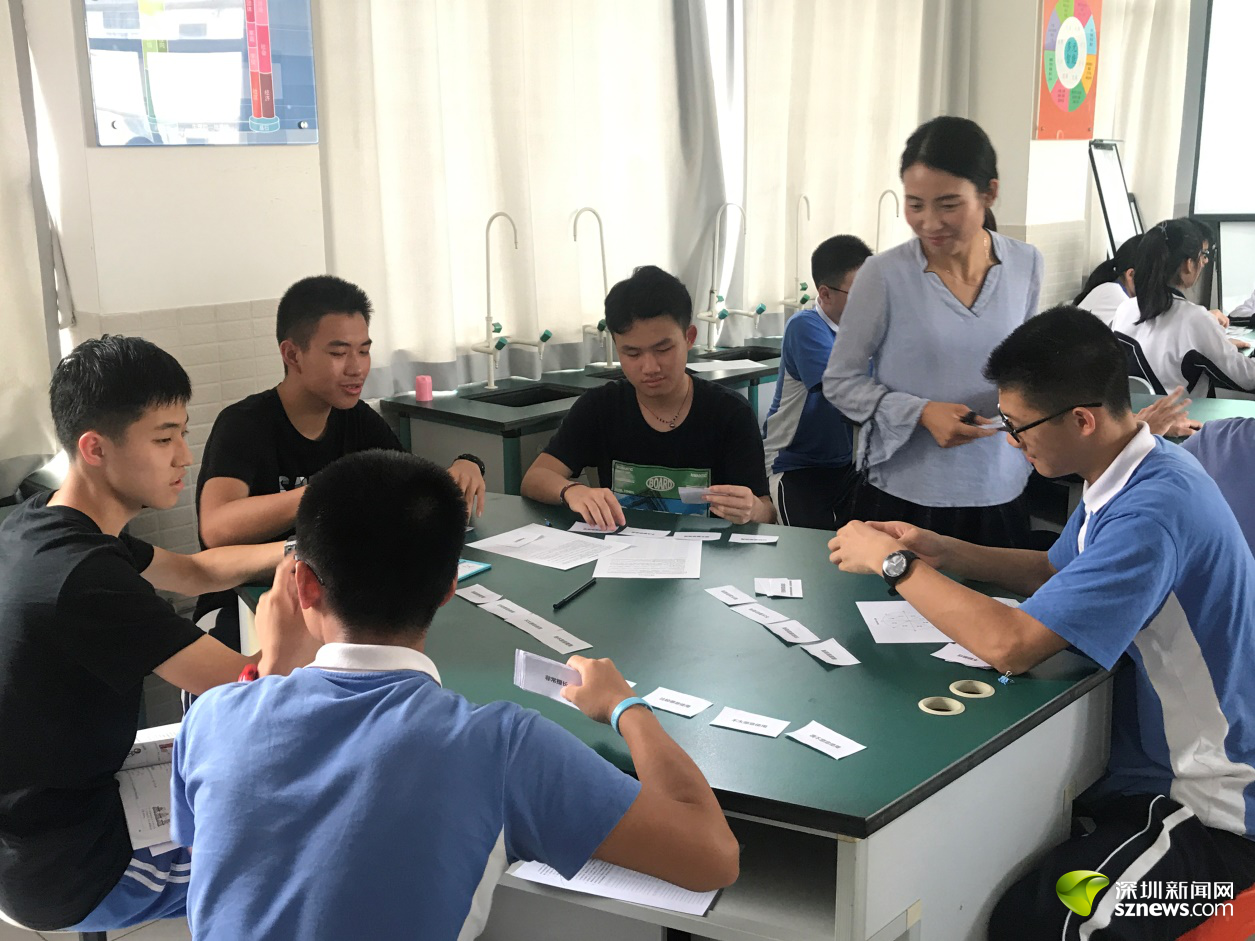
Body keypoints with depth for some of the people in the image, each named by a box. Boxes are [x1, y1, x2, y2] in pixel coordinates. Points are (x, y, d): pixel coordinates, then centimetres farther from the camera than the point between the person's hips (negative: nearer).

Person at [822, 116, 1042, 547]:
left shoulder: (1025, 264, -1)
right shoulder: (885, 275, -12)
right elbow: (840, 381, -4)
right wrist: (921, 412, -17)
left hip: (998, 495, 3)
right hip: (901, 497, -3)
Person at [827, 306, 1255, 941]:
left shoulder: (1155, 509, -29)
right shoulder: (1127, 476, 3)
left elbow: (1012, 645, -32)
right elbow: (1052, 572, 18)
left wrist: (894, 563, -19)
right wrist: (935, 549, 4)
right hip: (1155, 762, 10)